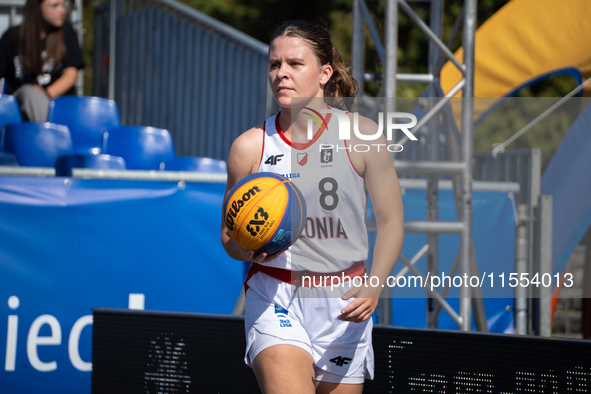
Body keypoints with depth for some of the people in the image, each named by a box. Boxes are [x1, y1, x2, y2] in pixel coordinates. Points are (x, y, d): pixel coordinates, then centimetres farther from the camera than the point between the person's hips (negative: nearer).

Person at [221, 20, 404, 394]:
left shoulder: (362, 135, -4)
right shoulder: (250, 146, -1)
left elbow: (391, 222, -1)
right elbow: (229, 238, 9)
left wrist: (373, 287, -17)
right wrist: (251, 250, -15)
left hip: (343, 303, 1)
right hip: (275, 297, -1)